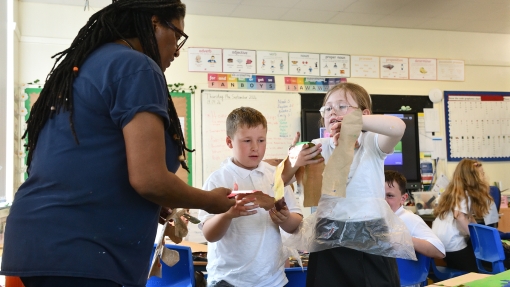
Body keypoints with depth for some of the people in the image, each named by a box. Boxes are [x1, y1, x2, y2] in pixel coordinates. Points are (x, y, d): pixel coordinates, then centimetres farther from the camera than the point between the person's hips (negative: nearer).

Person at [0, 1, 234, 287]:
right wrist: (212, 201, -2)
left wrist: (156, 212, 17)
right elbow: (147, 179, -20)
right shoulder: (137, 67, -11)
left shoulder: (79, 67, 16)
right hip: (80, 253, -9)